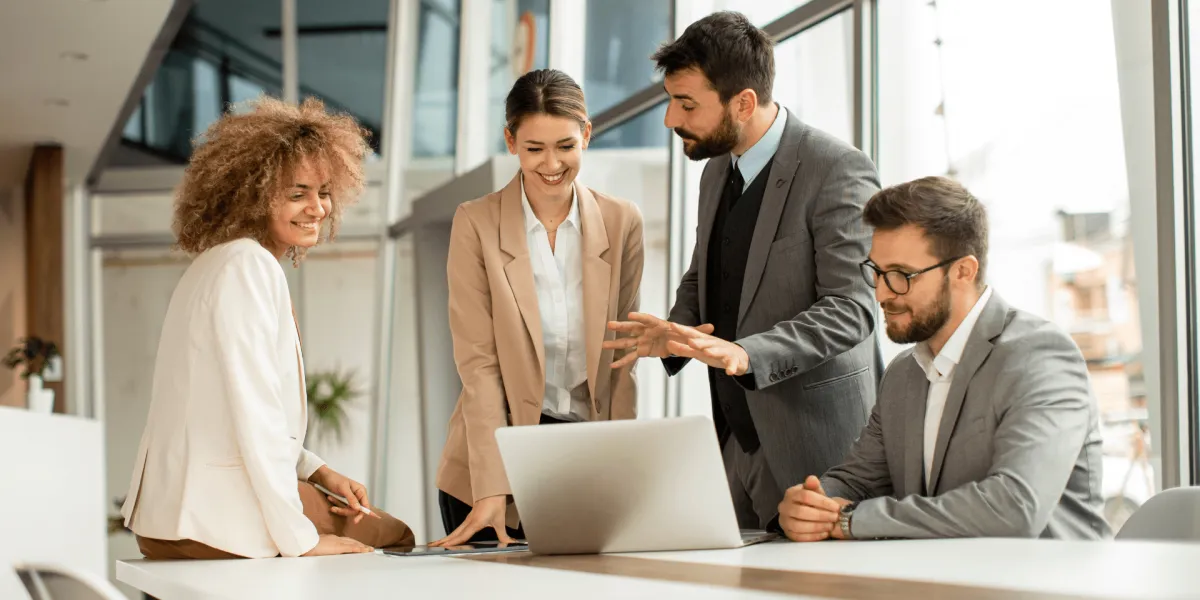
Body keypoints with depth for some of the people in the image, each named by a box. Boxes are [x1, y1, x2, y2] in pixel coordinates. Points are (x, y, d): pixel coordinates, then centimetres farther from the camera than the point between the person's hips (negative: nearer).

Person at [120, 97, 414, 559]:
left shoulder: (226, 261, 16)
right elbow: (255, 414, -21)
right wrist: (299, 540, -18)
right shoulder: (248, 265, -15)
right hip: (217, 519, -10)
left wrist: (319, 473, 9)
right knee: (391, 537, 2)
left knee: (395, 533, 16)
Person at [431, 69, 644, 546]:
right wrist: (492, 486, -17)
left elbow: (621, 357, 4)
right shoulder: (476, 224, -4)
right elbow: (477, 360, -9)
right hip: (500, 454, -2)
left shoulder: (621, 223, 2)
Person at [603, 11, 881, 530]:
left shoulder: (838, 170, -14)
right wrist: (675, 332, 1)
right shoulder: (717, 172, 12)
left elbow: (850, 307, -19)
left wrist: (746, 354, -32)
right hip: (738, 440, 7)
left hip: (815, 443, -7)